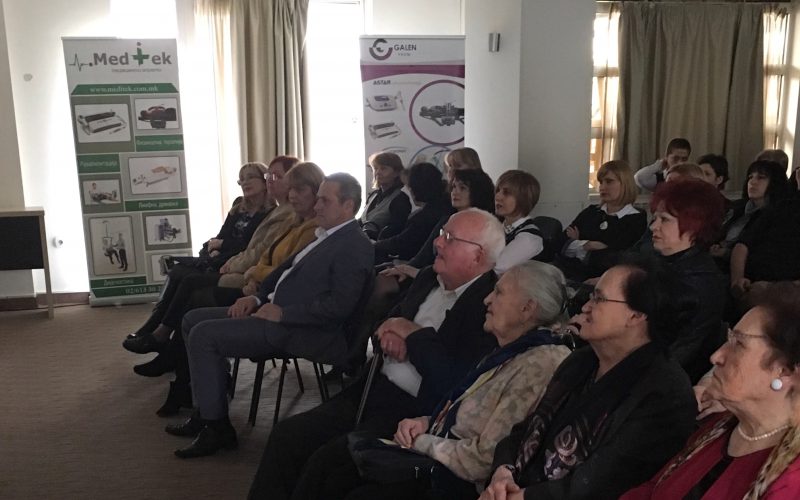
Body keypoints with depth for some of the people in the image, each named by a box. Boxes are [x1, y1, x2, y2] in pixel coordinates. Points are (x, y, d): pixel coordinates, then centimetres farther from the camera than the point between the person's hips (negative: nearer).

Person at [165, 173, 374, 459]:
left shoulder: (355, 246, -14)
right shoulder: (325, 236, 16)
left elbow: (339, 306, -23)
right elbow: (286, 269, 23)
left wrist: (282, 313, -19)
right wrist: (257, 298, 7)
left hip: (300, 331, -11)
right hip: (277, 312, 11)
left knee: (204, 335, -17)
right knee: (193, 320, 9)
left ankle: (217, 427, -5)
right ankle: (206, 412, 13)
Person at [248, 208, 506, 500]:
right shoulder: (428, 278, 11)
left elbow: (456, 385, -23)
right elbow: (386, 324, 21)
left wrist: (414, 334, -12)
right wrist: (389, 335, -3)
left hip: (413, 416, -8)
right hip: (374, 391, 8)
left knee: (325, 461, -21)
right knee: (285, 435, -3)